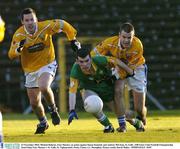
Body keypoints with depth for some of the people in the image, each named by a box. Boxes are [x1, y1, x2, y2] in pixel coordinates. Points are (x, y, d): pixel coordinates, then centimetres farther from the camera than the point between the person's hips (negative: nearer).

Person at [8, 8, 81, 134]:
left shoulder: (45, 27, -19)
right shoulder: (19, 35, -16)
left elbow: (63, 25, -5)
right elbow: (11, 55, -18)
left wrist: (73, 40, -4)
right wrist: (19, 49, -38)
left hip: (47, 65, -3)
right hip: (30, 70, 3)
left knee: (44, 87, -33)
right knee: (34, 102, 8)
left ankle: (53, 110, -5)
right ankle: (43, 123, 37)